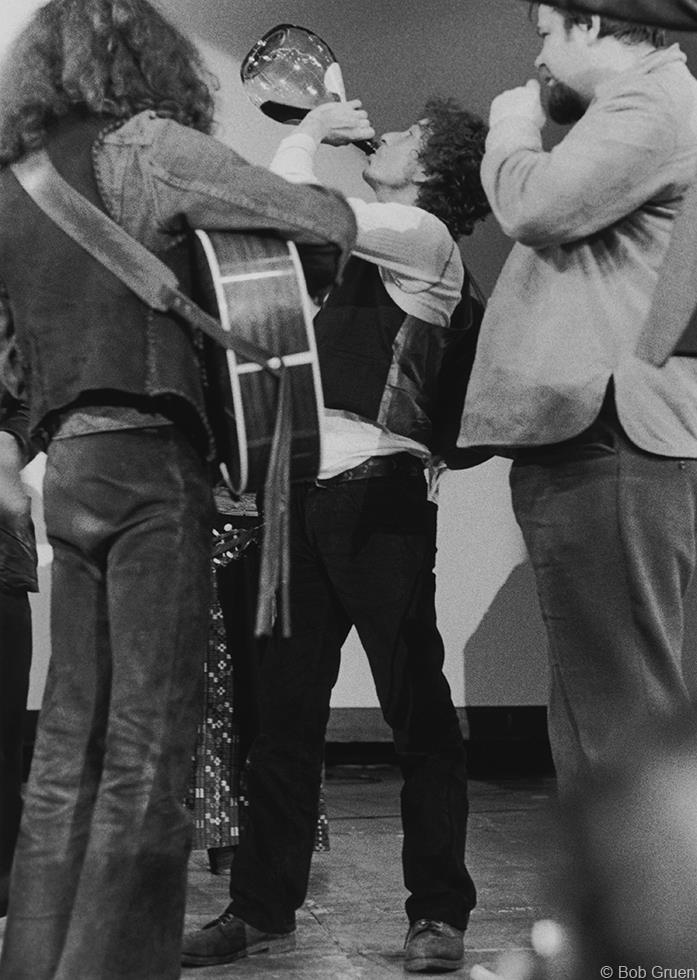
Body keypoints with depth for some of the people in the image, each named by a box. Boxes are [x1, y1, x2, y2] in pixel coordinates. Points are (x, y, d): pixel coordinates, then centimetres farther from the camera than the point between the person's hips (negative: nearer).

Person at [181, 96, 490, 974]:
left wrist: (307, 134, 6)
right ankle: (261, 908, 15)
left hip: (377, 496, -8)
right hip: (306, 495, 8)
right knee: (282, 711, 8)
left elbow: (289, 201, -10)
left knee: (417, 712, 0)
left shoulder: (424, 238, -2)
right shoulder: (359, 243, 22)